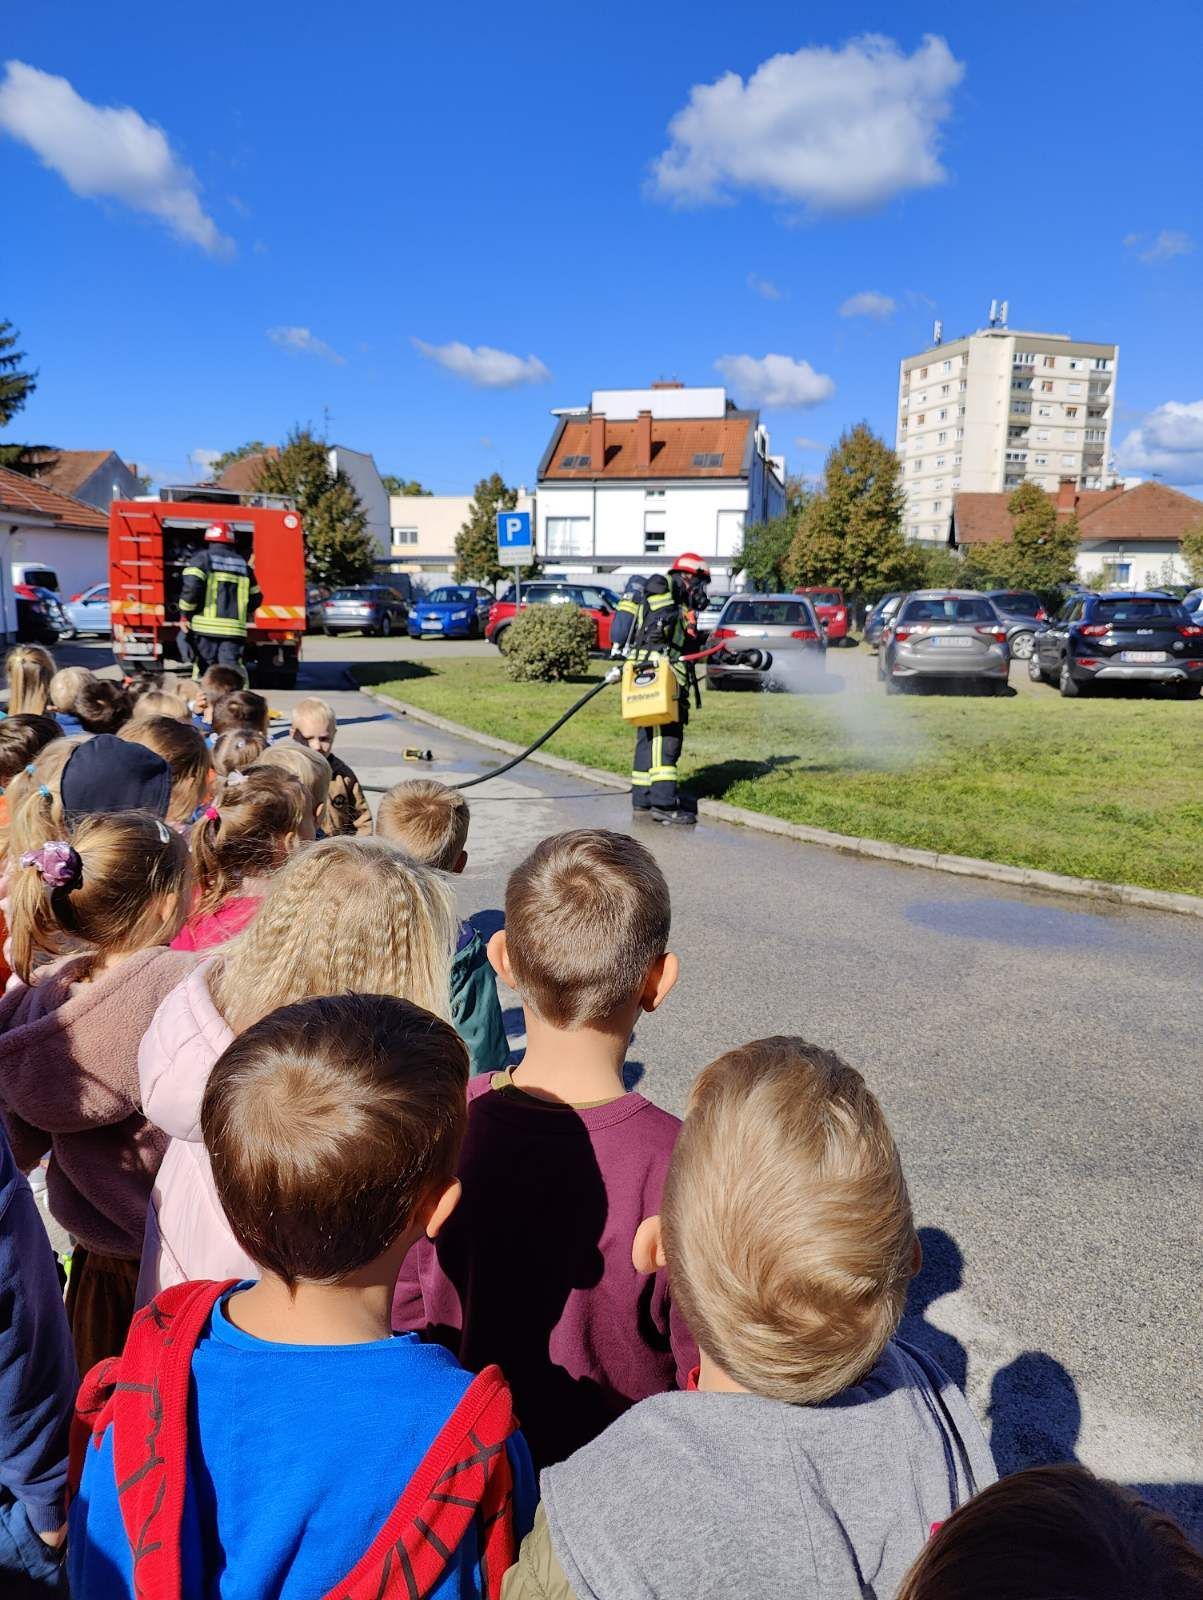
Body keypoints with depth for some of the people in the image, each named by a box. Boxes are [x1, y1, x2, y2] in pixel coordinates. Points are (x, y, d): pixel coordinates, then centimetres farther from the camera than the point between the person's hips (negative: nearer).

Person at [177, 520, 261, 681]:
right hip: (234, 628, 2)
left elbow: (191, 586, -12)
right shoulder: (242, 563, 16)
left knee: (202, 667, 10)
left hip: (205, 626, -2)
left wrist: (184, 614, -2)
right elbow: (255, 596, 20)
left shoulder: (201, 558, 3)